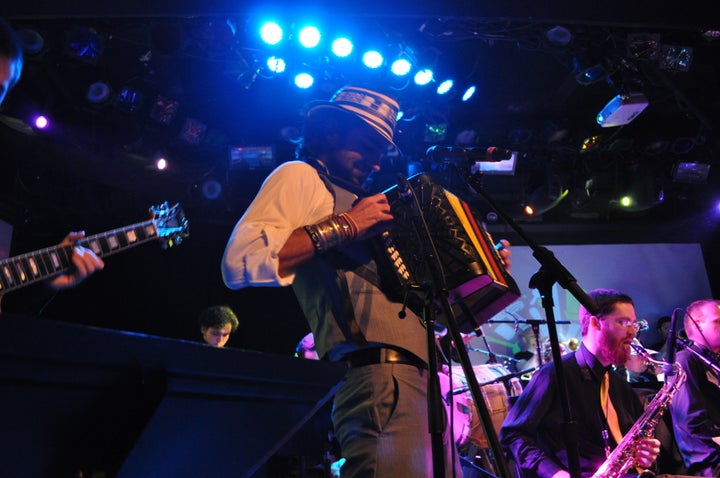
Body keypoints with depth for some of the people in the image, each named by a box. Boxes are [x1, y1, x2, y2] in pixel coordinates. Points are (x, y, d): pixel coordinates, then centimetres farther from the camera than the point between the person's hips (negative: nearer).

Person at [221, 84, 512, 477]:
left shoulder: (358, 202, 29)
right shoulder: (301, 176, 5)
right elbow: (240, 263, -14)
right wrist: (341, 226, -13)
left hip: (420, 380, 9)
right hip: (380, 378, -9)